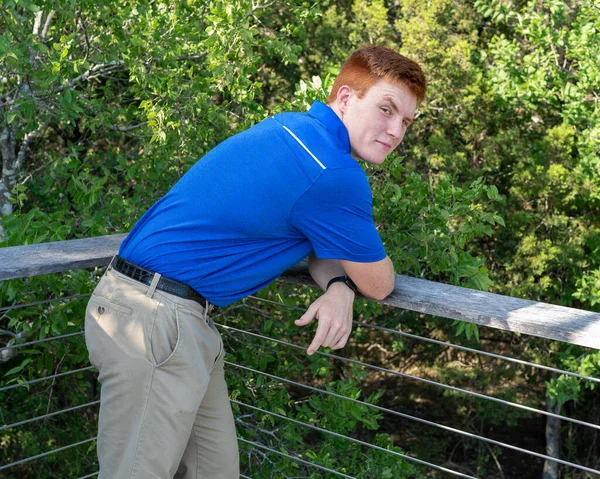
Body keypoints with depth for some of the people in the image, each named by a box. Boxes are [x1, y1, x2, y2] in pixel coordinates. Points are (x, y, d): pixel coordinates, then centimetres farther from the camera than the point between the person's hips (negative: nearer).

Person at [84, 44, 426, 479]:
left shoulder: (291, 129, 10)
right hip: (153, 317, -10)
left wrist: (339, 288, -4)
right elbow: (380, 284, -6)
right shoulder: (333, 175, -19)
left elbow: (321, 241, 19)